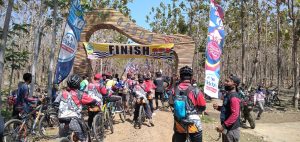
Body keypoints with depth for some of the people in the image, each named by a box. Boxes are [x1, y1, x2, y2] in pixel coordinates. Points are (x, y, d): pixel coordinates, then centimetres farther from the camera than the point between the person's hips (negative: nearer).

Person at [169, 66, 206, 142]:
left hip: (179, 124, 3)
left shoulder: (175, 90, -8)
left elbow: (171, 104, 8)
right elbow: (203, 107, -7)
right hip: (193, 124, -3)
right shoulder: (195, 91, -19)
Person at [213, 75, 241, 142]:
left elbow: (235, 114, -26)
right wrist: (218, 107, 2)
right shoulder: (228, 94, 9)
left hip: (231, 129, -9)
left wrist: (223, 126, -26)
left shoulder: (234, 97, -20)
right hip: (227, 128, 10)